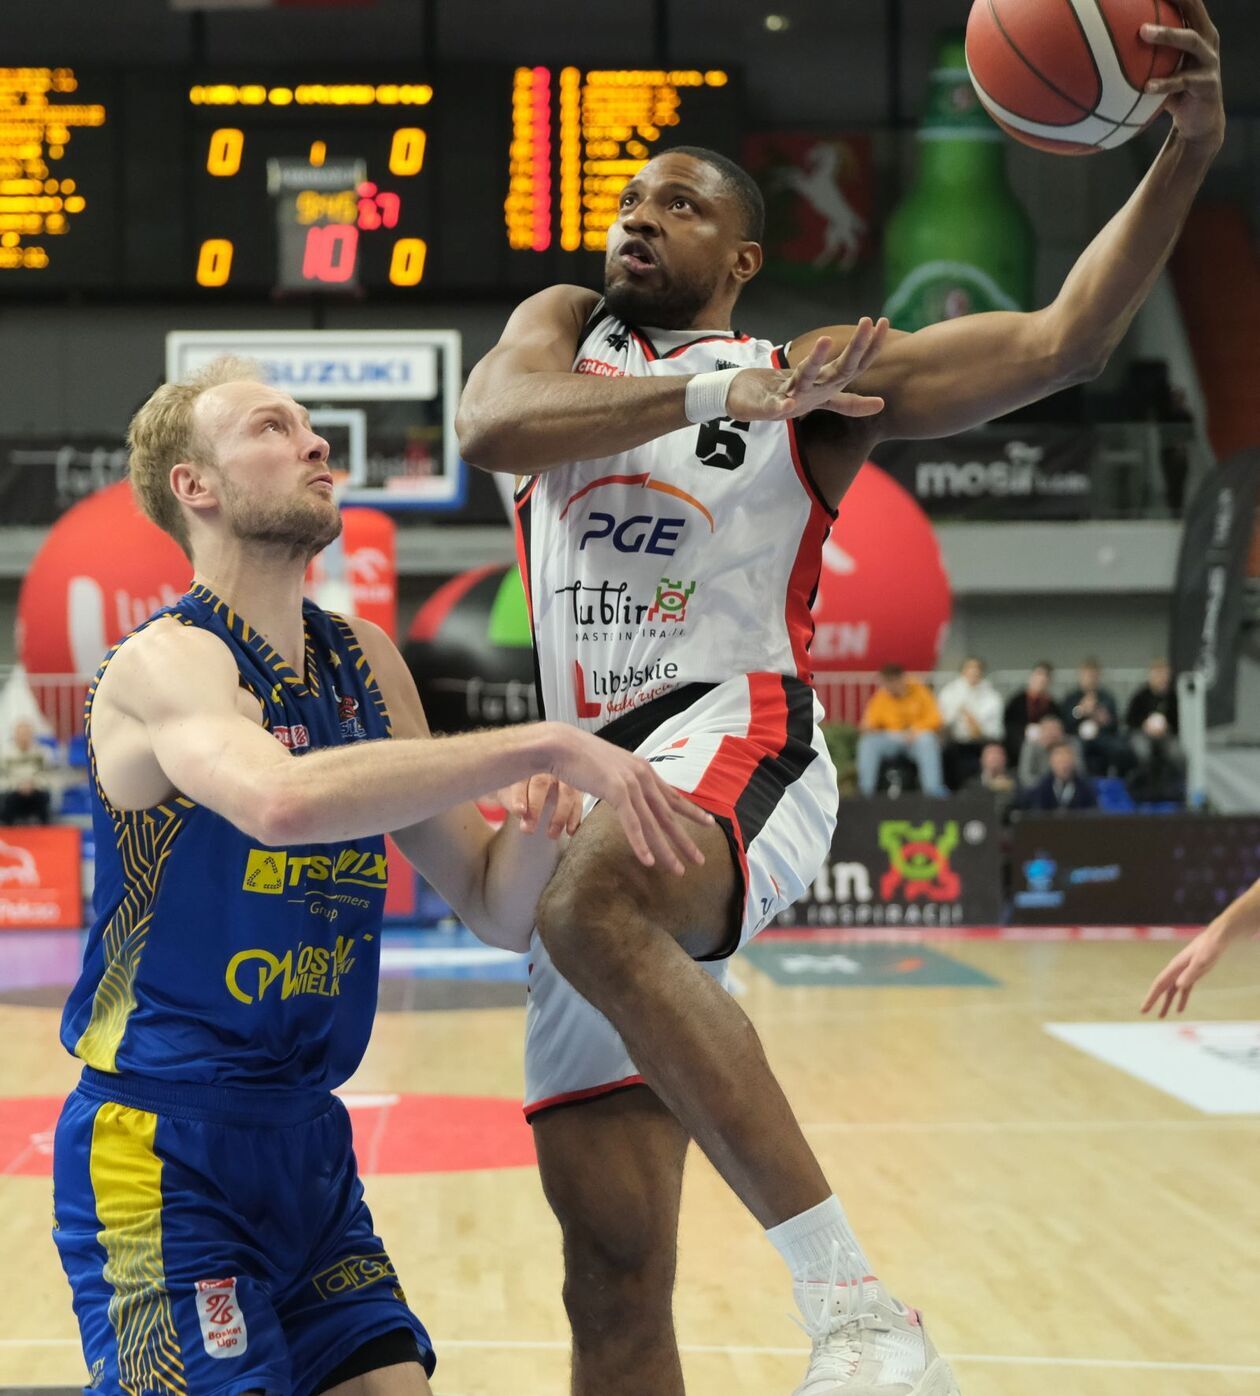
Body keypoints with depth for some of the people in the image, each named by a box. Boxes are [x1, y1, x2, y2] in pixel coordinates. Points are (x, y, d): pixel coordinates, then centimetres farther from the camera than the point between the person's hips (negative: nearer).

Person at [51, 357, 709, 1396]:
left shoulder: (365, 663, 8)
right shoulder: (166, 661, -14)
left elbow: (497, 912, 10)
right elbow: (281, 799, -38)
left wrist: (537, 823, -13)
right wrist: (547, 743, -36)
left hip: (310, 1147, 7)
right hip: (162, 1154, -7)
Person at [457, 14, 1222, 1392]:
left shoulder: (818, 379, 12)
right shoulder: (565, 328, 21)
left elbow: (1062, 341, 0)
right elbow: (489, 424, -4)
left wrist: (1186, 154, -13)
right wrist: (717, 393, -15)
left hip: (737, 740, -4)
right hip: (599, 782, 4)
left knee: (591, 909, -40)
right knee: (612, 1278, 0)